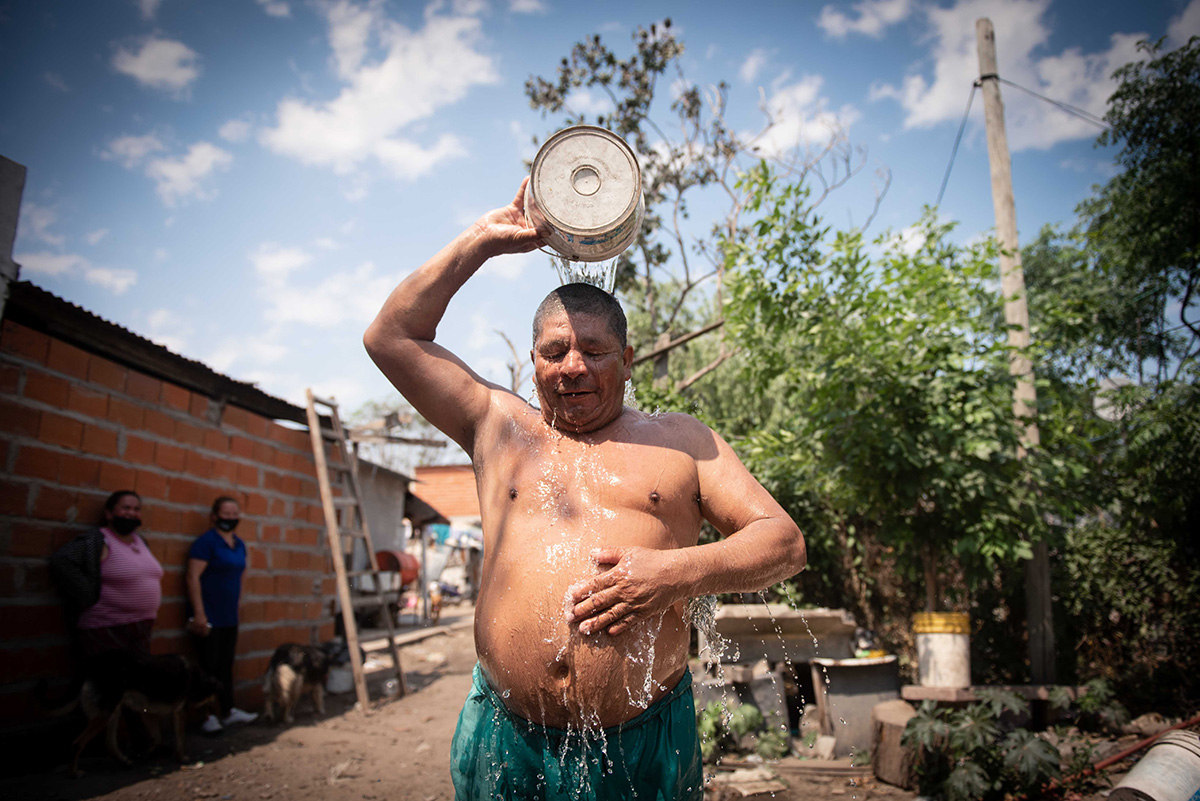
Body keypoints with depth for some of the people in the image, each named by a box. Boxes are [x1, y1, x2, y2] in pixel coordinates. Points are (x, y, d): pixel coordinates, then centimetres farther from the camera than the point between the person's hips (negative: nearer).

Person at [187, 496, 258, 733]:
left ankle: (228, 710, 24)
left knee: (226, 665, 14)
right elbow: (193, 577, -17)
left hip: (230, 617, 7)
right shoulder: (206, 541, -12)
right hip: (208, 618, -7)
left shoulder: (239, 544, 11)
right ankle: (208, 715, 10)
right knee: (209, 667, 0)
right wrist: (199, 614, -20)